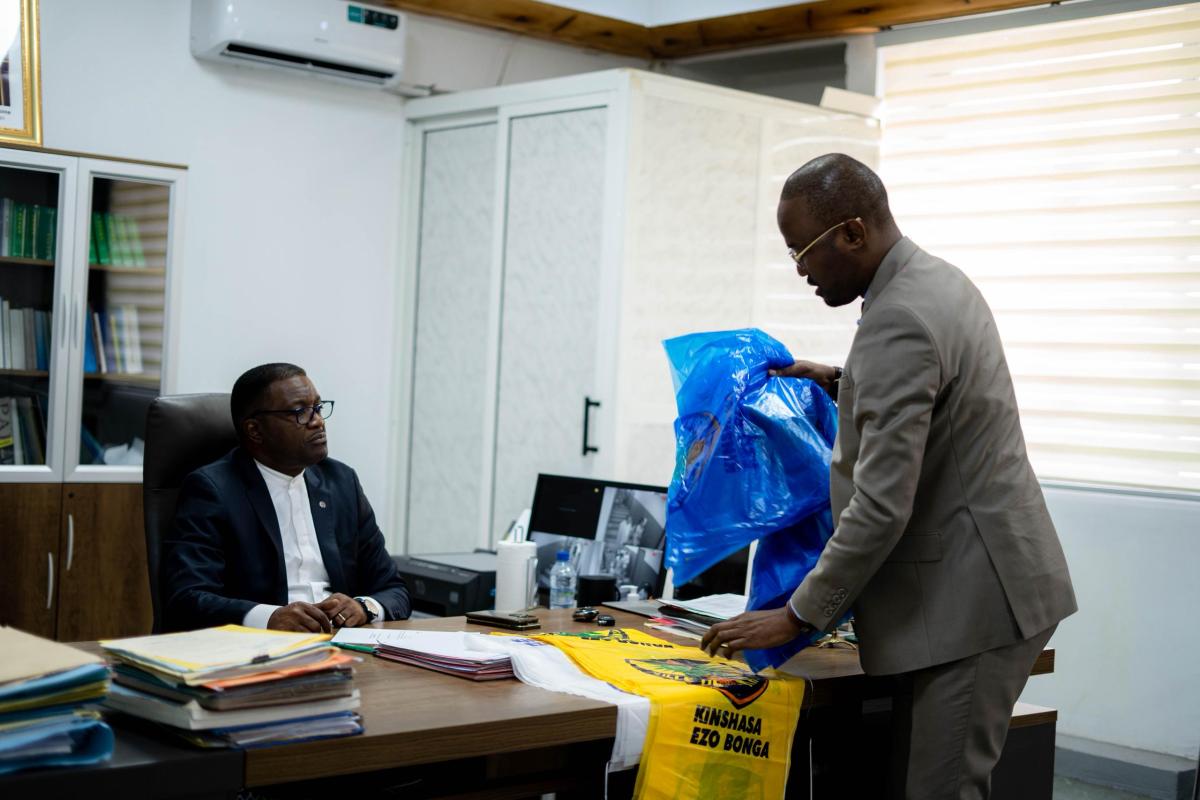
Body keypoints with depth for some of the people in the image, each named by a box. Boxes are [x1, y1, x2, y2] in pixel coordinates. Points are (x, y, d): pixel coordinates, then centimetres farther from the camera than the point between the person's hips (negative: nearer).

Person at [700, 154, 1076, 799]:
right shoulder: (938, 280, 10)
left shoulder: (897, 323, -22)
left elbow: (881, 506, -24)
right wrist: (845, 386, 15)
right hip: (980, 584, 10)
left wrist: (798, 616, -16)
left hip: (974, 596, -10)